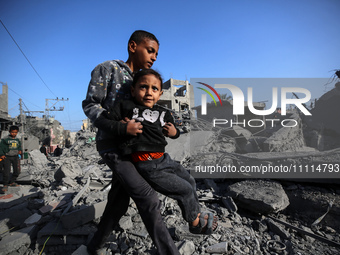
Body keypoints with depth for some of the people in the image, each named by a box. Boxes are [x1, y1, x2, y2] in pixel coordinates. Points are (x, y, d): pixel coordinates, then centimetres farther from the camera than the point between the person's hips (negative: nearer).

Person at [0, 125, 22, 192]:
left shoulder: (17, 140, 8)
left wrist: (20, 150, 5)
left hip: (15, 157, 5)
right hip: (7, 157, -5)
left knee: (17, 171, 8)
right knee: (6, 171, -9)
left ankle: (12, 182, 27)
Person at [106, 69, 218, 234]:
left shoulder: (163, 113, 6)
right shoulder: (126, 106, -8)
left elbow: (172, 132, 20)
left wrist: (174, 132, -4)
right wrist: (124, 129, -23)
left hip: (163, 158, 7)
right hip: (148, 166, -7)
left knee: (190, 180, 20)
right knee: (185, 190, -2)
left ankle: (197, 213, 45)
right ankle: (195, 222, 26)